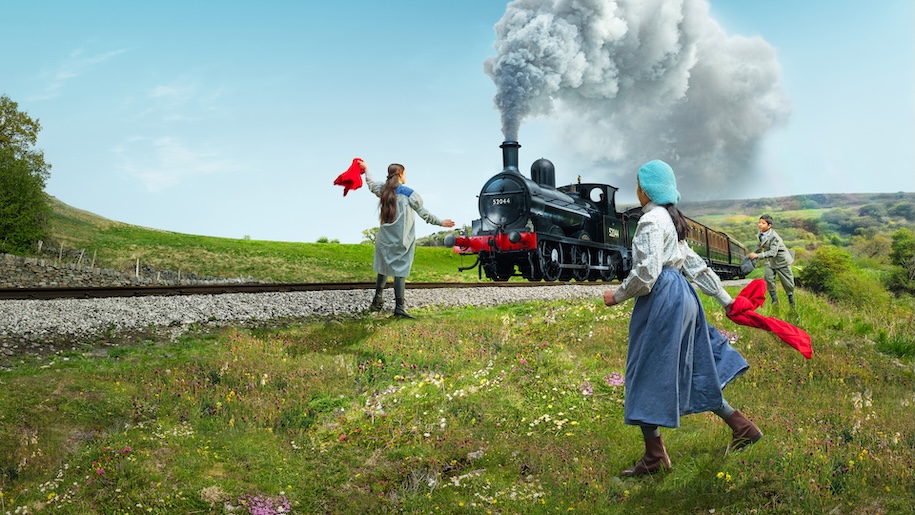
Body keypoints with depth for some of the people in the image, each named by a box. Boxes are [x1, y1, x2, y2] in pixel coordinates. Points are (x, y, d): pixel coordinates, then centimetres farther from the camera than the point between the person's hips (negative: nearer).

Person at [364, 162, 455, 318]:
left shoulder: (383, 190, 5)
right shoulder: (410, 194, -7)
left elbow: (371, 184, 28)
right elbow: (424, 214, -1)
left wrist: (366, 169, 47)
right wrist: (441, 222, 12)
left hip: (384, 239, 5)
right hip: (403, 240, -5)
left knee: (383, 269, 17)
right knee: (400, 272, -4)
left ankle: (377, 301, 25)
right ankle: (399, 307, -6)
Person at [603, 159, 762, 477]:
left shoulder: (651, 221, -13)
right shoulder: (671, 220, 18)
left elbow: (646, 273, -21)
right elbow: (695, 264, 19)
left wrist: (617, 296, -7)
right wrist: (724, 298, 22)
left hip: (660, 301, -10)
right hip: (681, 297, 10)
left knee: (647, 375, 0)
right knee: (694, 371, 18)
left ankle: (655, 456, 8)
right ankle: (742, 427, 23)